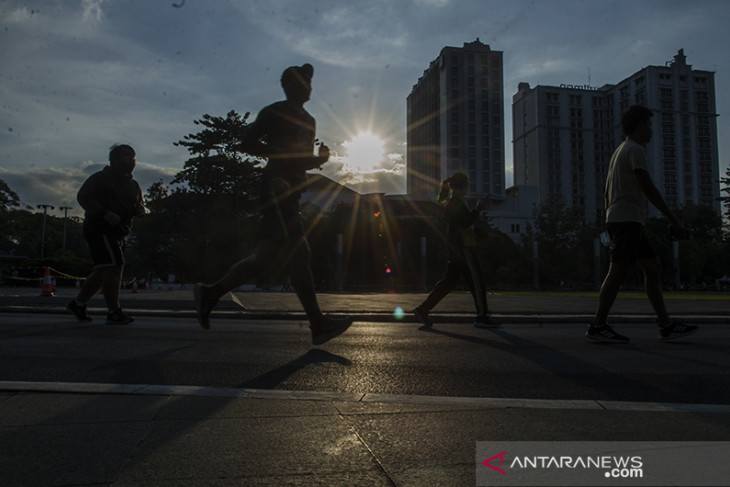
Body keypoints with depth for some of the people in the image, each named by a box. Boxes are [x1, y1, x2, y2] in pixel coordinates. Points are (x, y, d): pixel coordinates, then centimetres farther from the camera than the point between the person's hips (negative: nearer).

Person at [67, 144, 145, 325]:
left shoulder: (133, 185, 18)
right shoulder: (100, 178, -4)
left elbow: (138, 204, 24)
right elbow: (83, 197, -11)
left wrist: (140, 209, -2)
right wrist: (106, 214, -24)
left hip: (118, 233, 8)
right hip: (100, 230, -8)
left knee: (103, 271, 12)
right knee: (114, 267, -16)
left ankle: (78, 303, 28)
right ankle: (114, 312, -11)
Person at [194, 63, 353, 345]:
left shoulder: (308, 120, 25)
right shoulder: (274, 113, -1)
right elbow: (246, 144, -7)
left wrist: (320, 158, 8)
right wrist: (282, 151, -15)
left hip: (289, 190, 9)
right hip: (278, 186, -9)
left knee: (266, 257, 6)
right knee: (298, 254, -13)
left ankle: (211, 293, 17)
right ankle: (318, 324, -12)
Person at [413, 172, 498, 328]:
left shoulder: (454, 202, 20)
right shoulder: (456, 202, -12)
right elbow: (465, 223, -20)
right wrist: (478, 208, -11)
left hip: (456, 246, 10)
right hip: (462, 245, -10)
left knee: (450, 279, 8)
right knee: (476, 279, -3)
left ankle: (423, 309, 5)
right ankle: (482, 316, 4)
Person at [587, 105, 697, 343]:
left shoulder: (619, 151, 25)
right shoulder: (634, 149, -4)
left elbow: (607, 194, 24)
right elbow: (648, 188, -14)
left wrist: (612, 229, 24)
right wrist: (674, 220, -13)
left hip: (617, 219, 10)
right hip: (627, 218, -10)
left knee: (653, 268, 8)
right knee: (618, 271, -12)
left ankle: (666, 326, 7)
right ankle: (597, 326, -12)